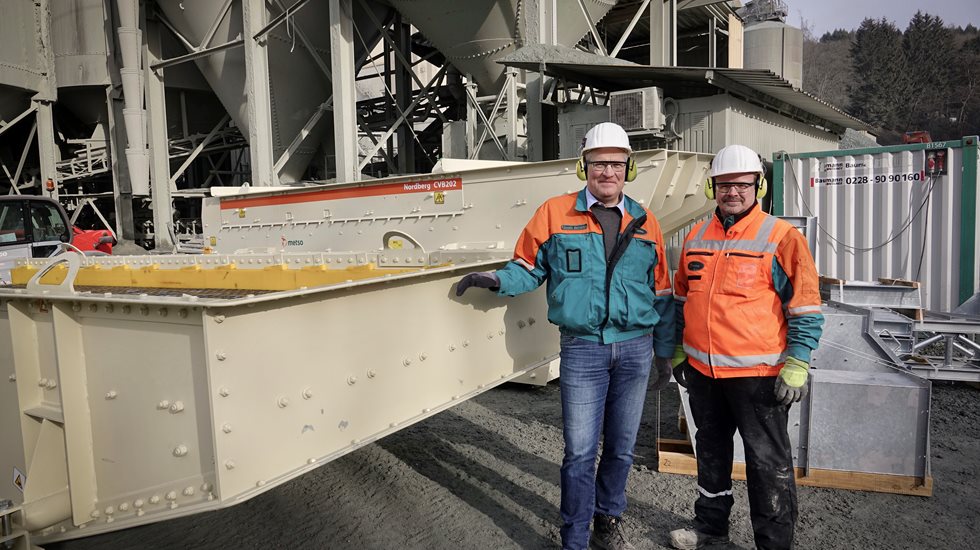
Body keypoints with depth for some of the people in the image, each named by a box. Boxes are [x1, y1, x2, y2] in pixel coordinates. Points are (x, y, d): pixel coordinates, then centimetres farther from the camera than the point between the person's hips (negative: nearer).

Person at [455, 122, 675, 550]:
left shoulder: (644, 222, 8)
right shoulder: (555, 213, -1)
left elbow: (661, 293, 12)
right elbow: (529, 269, 6)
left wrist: (665, 351, 13)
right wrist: (497, 280, -15)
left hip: (636, 347, 3)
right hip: (583, 349, -3)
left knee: (621, 447, 14)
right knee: (580, 452, -1)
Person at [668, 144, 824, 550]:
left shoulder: (781, 238, -8)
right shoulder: (697, 237, 8)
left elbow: (805, 309, -7)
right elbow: (681, 299, 17)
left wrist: (795, 368, -12)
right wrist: (678, 352, 16)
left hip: (757, 374, -6)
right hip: (701, 370, 6)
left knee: (768, 462, 5)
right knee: (710, 449, 20)